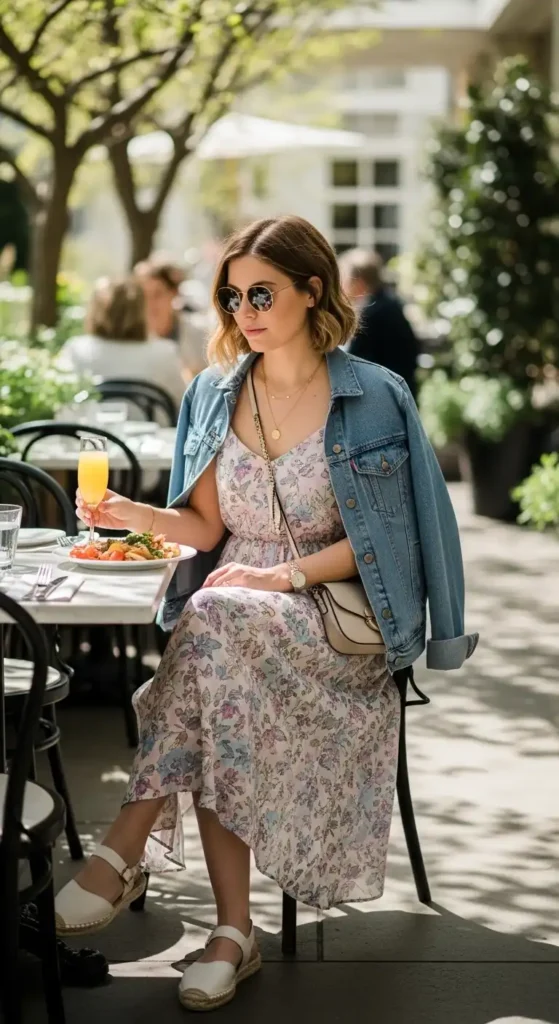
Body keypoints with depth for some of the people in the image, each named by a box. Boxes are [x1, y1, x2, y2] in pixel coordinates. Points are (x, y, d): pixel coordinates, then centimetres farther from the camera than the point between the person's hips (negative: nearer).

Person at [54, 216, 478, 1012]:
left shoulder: (374, 399, -1)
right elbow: (209, 527, 10)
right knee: (217, 706, -32)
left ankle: (123, 856, -31)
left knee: (214, 622, -35)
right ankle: (233, 933, -27)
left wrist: (284, 575, -16)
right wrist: (135, 515, -10)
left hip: (339, 619, -3)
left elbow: (381, 538, -3)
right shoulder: (214, 394, 11)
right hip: (233, 606, 4)